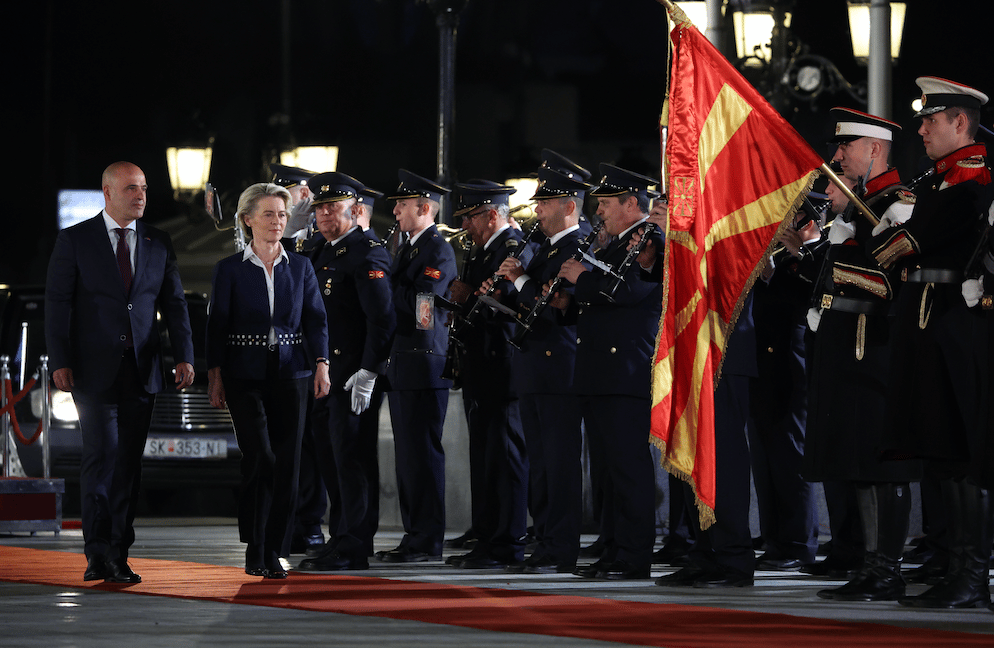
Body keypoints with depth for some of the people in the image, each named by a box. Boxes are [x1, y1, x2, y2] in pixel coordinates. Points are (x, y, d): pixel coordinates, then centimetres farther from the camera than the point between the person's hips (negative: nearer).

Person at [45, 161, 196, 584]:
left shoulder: (158, 244, 12)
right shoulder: (74, 241, 2)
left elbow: (174, 303, 12)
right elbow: (57, 303, -1)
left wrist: (184, 356, 0)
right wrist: (60, 362, -10)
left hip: (140, 371, 4)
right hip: (94, 371, -4)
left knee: (129, 463, 4)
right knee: (102, 455, -13)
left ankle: (117, 556, 9)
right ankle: (98, 553, -10)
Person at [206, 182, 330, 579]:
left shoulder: (300, 268, 10)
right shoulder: (230, 270, 3)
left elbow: (316, 319, 7)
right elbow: (217, 325, 3)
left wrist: (321, 364, -7)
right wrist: (214, 378, -3)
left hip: (290, 375, 3)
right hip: (246, 377, -3)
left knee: (287, 464, -2)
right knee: (260, 456, -16)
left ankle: (274, 553, 7)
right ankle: (255, 549, -4)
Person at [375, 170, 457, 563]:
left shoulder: (439, 251, -11)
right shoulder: (407, 248, 19)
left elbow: (417, 301, -21)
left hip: (424, 364, -9)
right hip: (401, 366, 9)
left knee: (422, 453, -7)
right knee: (407, 454, 11)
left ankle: (427, 541, -4)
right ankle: (414, 534, 16)